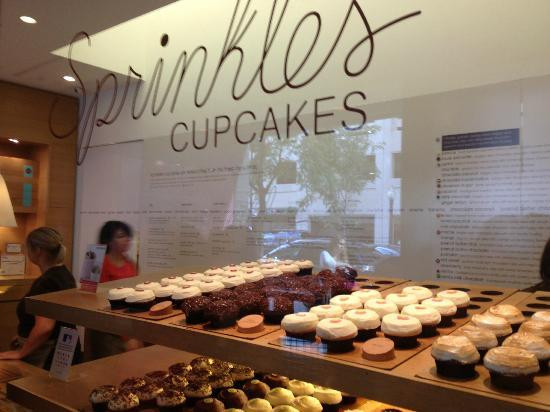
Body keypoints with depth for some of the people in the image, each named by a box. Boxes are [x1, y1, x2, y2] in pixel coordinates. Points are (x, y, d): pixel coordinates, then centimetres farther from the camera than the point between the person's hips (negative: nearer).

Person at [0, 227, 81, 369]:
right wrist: (25, 335, 18)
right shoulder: (63, 273, 9)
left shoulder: (46, 281, -21)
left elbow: (44, 327, -30)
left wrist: (20, 353, -18)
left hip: (48, 356, -10)